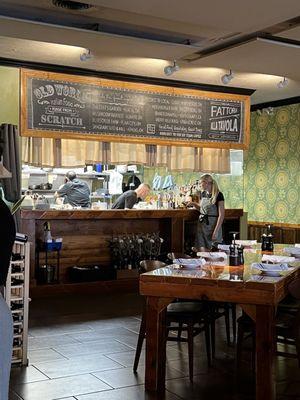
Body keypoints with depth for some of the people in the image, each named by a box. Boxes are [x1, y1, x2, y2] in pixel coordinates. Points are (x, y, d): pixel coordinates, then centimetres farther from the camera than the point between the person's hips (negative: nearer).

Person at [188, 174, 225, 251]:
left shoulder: (218, 195, -11)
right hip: (202, 225, 6)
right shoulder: (203, 193, 8)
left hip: (213, 225, -5)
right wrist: (194, 204, 6)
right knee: (202, 251, 1)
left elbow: (221, 215, -14)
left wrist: (216, 231, -19)